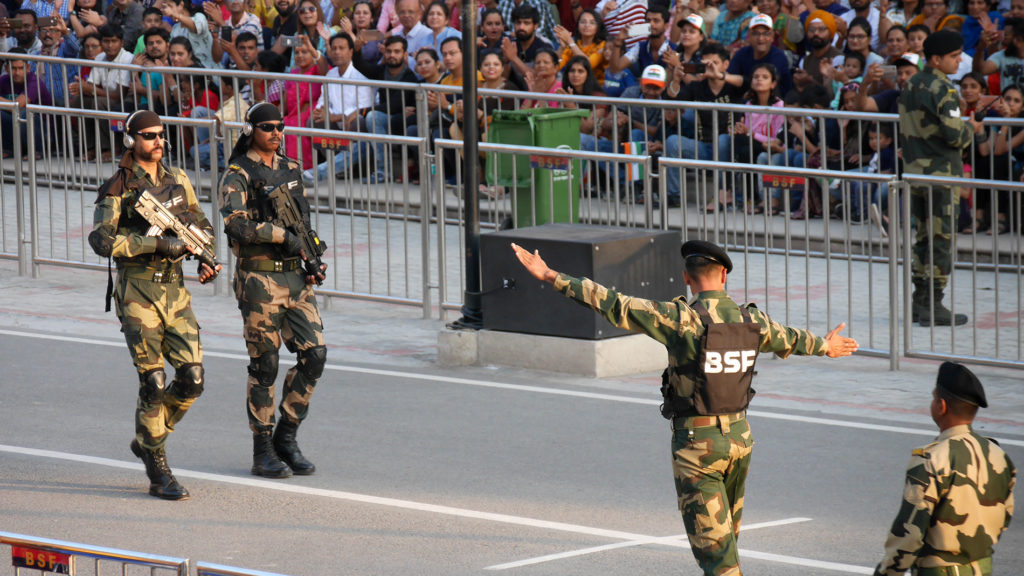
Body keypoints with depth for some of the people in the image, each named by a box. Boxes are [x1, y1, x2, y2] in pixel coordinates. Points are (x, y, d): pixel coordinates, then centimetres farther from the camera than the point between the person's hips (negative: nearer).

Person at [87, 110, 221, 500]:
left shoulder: (177, 180, 10)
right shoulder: (117, 188, -7)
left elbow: (200, 224, 23)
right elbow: (101, 240, -17)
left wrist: (206, 260, 4)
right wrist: (157, 244, -22)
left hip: (174, 288, 5)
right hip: (137, 291, -5)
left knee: (192, 377, -2)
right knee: (154, 382, -8)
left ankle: (148, 438, 23)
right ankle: (158, 473, 1)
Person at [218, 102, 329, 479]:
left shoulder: (290, 170, 15)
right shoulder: (238, 175, -6)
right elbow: (235, 223, -20)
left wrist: (314, 261, 12)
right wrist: (283, 236, -21)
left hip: (296, 278, 6)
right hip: (259, 281, -6)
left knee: (314, 353, -2)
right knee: (264, 366, -2)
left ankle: (286, 436, 11)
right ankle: (263, 451, 7)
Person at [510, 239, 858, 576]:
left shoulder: (680, 320, -16)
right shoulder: (751, 321, 2)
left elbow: (614, 305, -19)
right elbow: (789, 340, 23)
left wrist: (551, 277, -16)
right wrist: (825, 346, 47)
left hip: (696, 444, -6)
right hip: (739, 437, 6)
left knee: (712, 541, -3)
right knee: (726, 535, 21)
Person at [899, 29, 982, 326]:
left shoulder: (912, 85, 10)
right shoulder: (942, 89, -16)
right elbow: (955, 134, -21)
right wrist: (971, 128, 0)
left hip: (914, 170, 8)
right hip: (941, 174, -8)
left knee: (924, 236, 14)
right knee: (941, 240, -3)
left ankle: (920, 302, 17)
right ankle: (932, 307, -3)